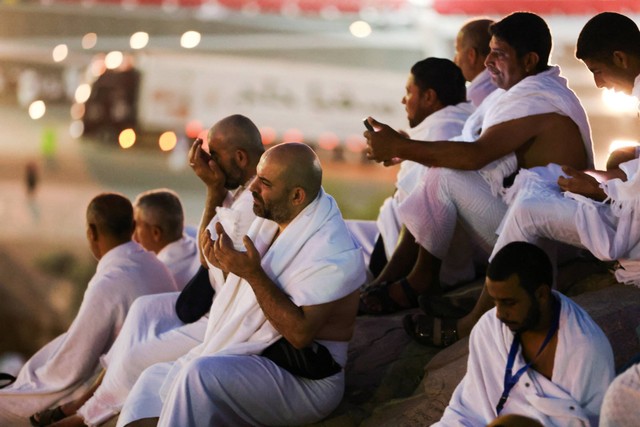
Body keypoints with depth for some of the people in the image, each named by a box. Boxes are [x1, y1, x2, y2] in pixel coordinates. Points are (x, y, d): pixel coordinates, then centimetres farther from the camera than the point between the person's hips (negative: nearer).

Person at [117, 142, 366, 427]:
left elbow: (300, 333, -27)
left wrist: (253, 274, -28)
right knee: (154, 381, 13)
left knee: (201, 374, -32)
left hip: (304, 380, -10)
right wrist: (226, 261, 0)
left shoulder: (331, 251, -20)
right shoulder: (273, 220, 8)